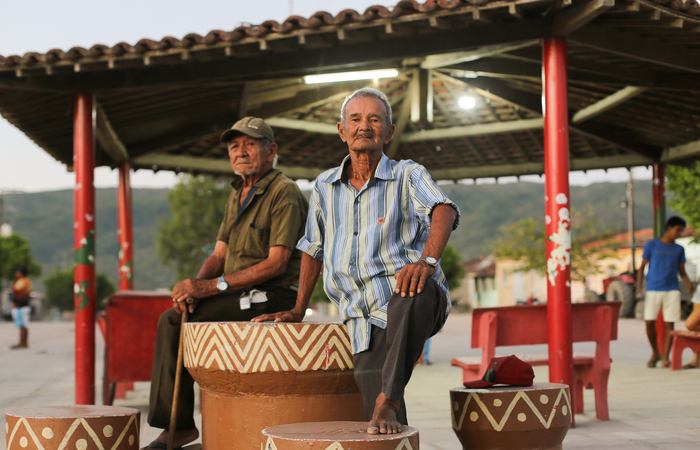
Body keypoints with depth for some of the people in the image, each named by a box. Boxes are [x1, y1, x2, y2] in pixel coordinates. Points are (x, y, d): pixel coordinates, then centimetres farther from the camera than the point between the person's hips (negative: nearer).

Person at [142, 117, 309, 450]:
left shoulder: (284, 193, -12)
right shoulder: (237, 194, 17)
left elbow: (276, 263, -20)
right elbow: (219, 254, 13)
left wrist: (214, 286, -23)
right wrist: (195, 284, -9)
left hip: (273, 298, -9)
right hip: (243, 296, 9)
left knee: (175, 319, -17)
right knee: (171, 319, -6)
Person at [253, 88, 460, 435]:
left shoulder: (408, 175, 1)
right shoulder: (325, 187, 13)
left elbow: (443, 210, -20)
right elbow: (313, 249, 26)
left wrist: (428, 261, -40)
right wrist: (298, 310, 26)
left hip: (418, 305, -3)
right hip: (366, 321, 3)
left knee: (415, 290, -41)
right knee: (384, 433, -14)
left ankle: (389, 398, -32)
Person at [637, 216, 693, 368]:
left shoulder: (679, 249, 12)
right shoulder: (652, 245, 4)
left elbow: (682, 271, 12)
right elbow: (642, 266, 5)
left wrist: (688, 282, -10)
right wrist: (639, 286, -8)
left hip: (672, 291, 2)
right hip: (653, 290, -2)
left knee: (669, 324, -4)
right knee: (650, 322, -6)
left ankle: (665, 358, 1)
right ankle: (655, 353, 15)